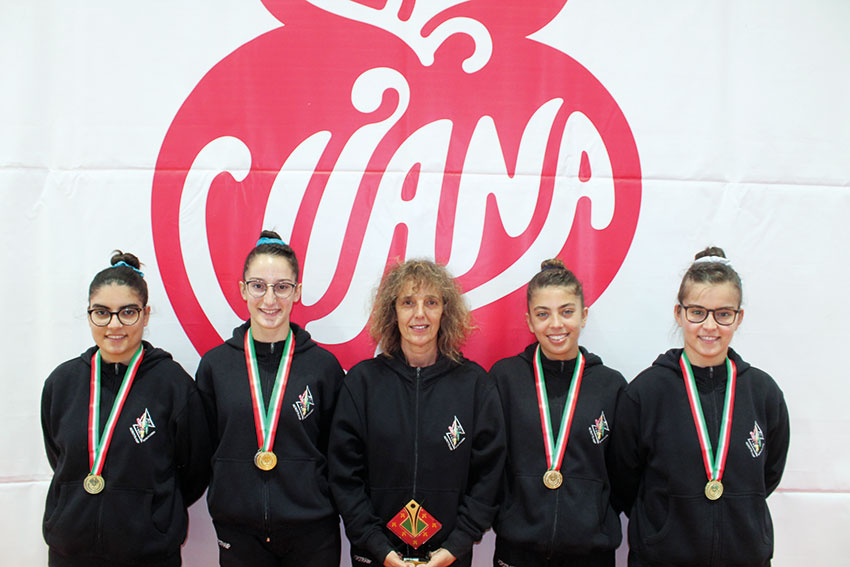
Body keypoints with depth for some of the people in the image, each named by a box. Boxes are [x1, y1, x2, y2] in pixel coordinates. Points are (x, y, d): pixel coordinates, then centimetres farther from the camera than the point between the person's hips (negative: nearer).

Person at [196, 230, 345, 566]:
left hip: (311, 531, -1)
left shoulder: (324, 365, -3)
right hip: (238, 532, 1)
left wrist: (322, 508, -1)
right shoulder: (215, 364, 0)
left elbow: (335, 451, 3)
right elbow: (206, 449, 7)